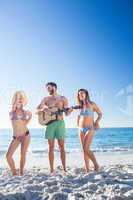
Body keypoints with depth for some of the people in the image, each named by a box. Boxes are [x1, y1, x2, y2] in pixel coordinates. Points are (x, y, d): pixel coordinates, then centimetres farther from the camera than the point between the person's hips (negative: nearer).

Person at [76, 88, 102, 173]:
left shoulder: (92, 104, -2)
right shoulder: (80, 106, 11)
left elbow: (100, 114, 4)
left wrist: (96, 122, -9)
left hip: (90, 129, -5)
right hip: (81, 130, 5)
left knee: (86, 149, -15)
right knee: (84, 150, 3)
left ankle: (96, 165, 3)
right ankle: (87, 169, 9)